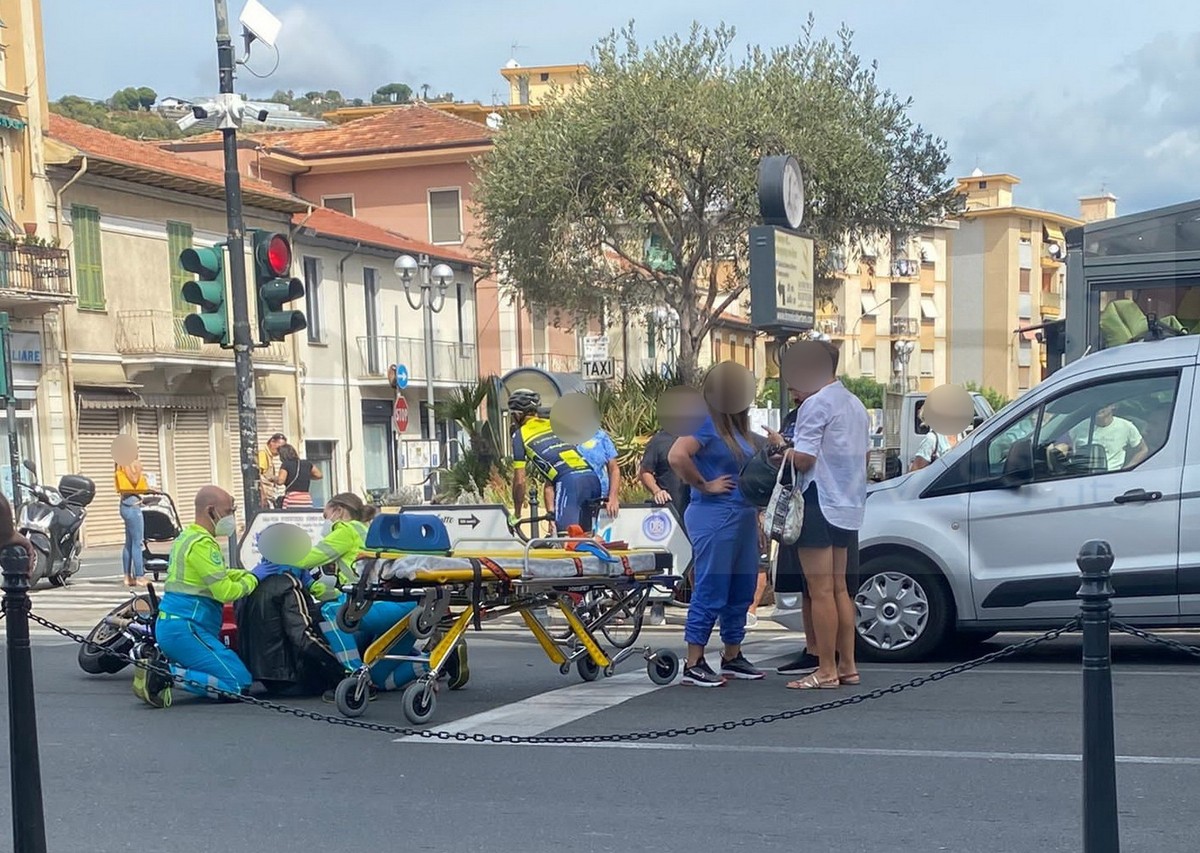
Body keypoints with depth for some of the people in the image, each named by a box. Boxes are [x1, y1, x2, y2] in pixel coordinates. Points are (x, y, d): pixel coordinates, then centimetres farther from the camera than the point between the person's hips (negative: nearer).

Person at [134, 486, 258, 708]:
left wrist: (248, 575, 13)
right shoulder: (202, 544, -14)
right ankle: (166, 673, -17)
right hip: (185, 628, -10)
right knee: (239, 683, -15)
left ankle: (163, 663, 4)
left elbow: (218, 575, 27)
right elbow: (225, 592, -18)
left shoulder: (187, 537, 19)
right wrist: (250, 582, 1)